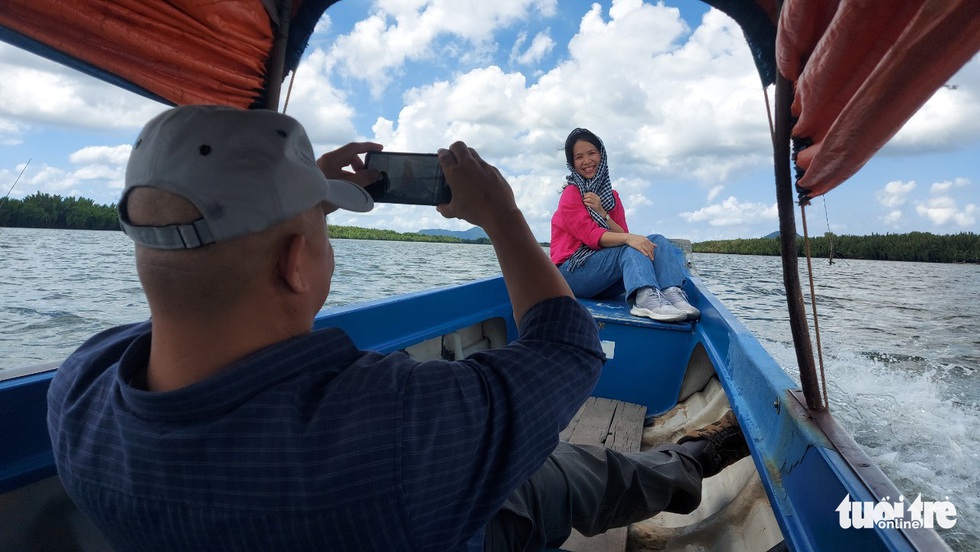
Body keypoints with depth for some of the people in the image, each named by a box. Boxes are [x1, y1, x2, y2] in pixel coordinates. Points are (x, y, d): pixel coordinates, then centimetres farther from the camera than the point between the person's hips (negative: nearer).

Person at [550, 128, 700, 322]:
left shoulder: (611, 196, 16)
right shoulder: (571, 193, -2)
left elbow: (622, 235, 3)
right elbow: (591, 235, -17)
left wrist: (601, 213, -12)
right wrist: (627, 238, -32)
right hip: (572, 273, -6)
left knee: (658, 241, -12)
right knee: (630, 248, -29)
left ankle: (673, 294, -37)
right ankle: (646, 299, -56)